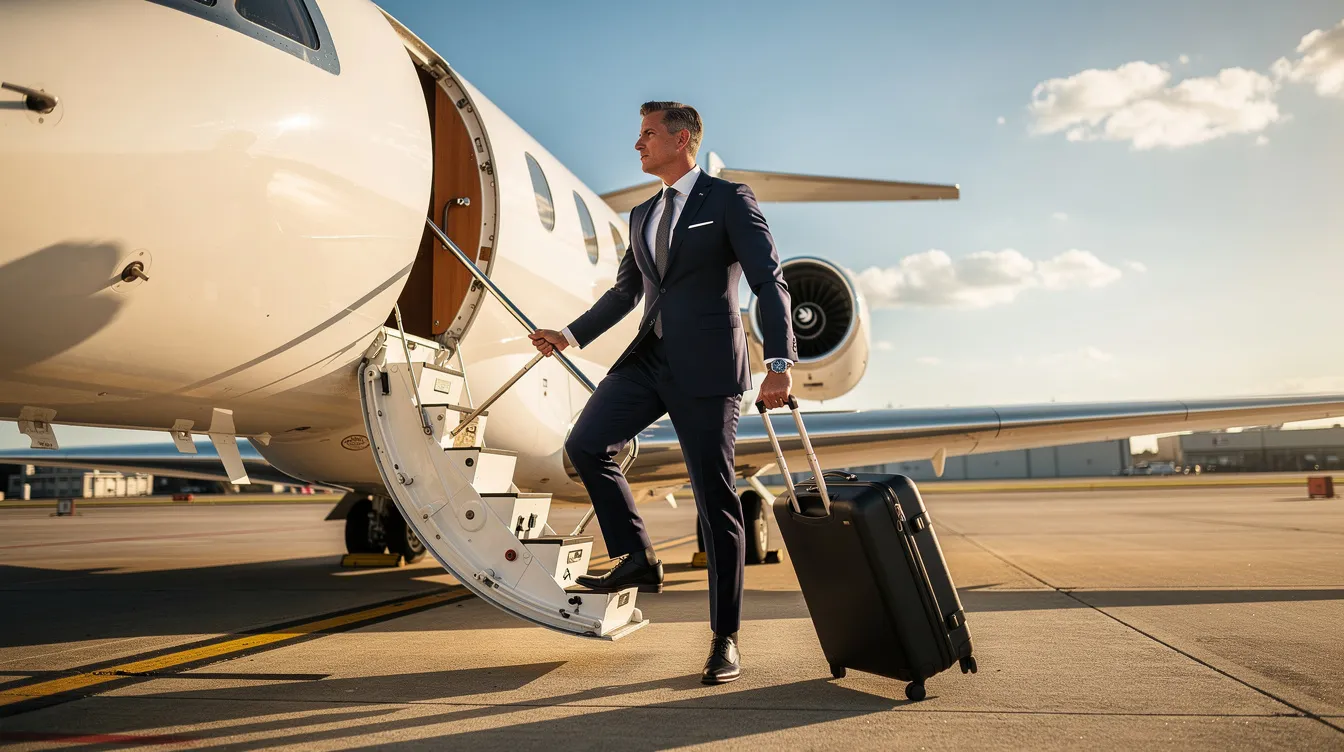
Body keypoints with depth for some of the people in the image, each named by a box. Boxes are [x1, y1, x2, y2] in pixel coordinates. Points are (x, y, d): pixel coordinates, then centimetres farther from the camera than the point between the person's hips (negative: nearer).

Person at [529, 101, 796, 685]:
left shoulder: (729, 199, -1)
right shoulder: (642, 215, 20)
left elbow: (769, 282, -10)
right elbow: (625, 290, 26)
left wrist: (779, 362, -22)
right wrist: (572, 335, 16)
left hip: (707, 367, -6)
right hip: (649, 358, 6)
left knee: (716, 498, -2)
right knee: (585, 444, -10)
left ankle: (725, 637, 8)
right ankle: (637, 559, 7)